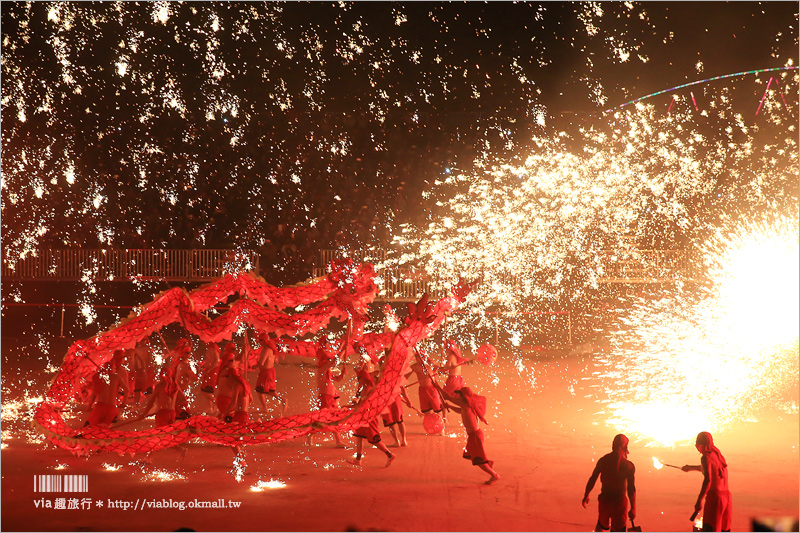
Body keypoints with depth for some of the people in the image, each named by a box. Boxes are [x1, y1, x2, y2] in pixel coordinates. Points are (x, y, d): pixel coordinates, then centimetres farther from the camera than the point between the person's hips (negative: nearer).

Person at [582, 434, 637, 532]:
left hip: (604, 500, 3)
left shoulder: (603, 460, -4)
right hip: (619, 502, -3)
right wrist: (633, 509, -3)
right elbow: (631, 490, -11)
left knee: (601, 524, 28)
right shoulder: (629, 466, -13)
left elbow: (592, 480, 2)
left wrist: (586, 496, 15)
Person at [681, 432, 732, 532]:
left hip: (715, 497, -8)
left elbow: (708, 479, -23)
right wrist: (691, 467, 49)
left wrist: (699, 500, -19)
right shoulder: (717, 455, 15)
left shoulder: (706, 457, -11)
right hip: (727, 495, 8)